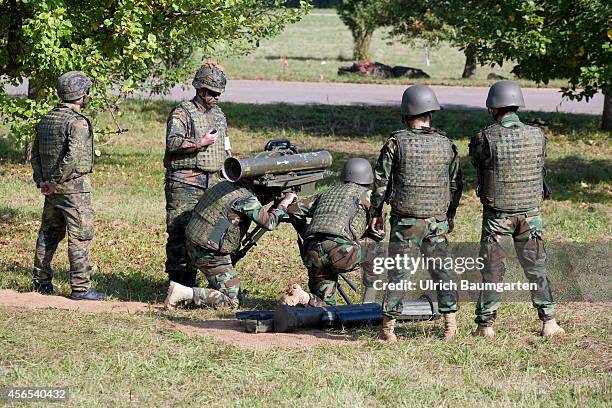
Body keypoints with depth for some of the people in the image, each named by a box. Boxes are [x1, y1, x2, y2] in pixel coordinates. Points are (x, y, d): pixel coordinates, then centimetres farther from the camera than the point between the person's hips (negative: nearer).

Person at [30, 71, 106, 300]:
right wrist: (55, 181, -17)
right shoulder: (77, 122, -15)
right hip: (74, 187, -8)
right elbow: (73, 156, -25)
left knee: (48, 235, 17)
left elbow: (35, 152, 15)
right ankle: (80, 288, -6)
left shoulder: (46, 119, 11)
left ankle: (41, 282, 24)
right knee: (80, 238, -5)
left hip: (52, 189, 8)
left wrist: (41, 180, 10)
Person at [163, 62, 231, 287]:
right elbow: (173, 143, -19)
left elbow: (225, 150, 27)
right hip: (184, 183, -7)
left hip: (211, 184, 7)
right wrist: (201, 143, -17)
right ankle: (176, 282, -5)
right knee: (180, 231, -8)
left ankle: (189, 279, 14)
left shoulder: (219, 115, 19)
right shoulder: (182, 113, -5)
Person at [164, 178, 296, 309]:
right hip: (211, 254, -9)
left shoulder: (224, 185, 10)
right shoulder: (246, 198, -16)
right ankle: (185, 293, -13)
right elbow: (269, 223, -15)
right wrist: (284, 203, -1)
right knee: (232, 300, -2)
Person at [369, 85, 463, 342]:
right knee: (441, 269, 13)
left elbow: (381, 181, -4)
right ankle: (450, 319, 12)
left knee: (399, 272, 0)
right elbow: (456, 184, 10)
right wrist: (451, 215, 22)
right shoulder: (446, 144, 2)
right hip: (438, 220, 3)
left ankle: (388, 326, 1)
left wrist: (376, 212, 7)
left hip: (406, 221, -3)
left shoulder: (396, 143, -9)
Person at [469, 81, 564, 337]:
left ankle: (486, 324, 9)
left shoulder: (485, 138, -14)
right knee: (536, 268, 13)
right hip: (530, 213, 3)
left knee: (492, 270, 6)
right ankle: (548, 321, 12)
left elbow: (475, 160, 4)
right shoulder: (537, 136, -3)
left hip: (497, 215, -3)